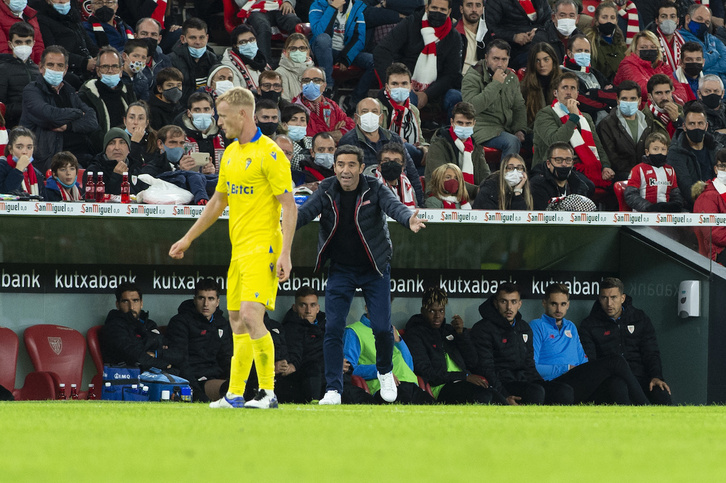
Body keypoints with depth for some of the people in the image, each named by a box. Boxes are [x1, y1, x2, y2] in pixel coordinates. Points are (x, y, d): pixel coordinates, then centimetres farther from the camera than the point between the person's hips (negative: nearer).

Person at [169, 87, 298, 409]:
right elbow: (218, 202, 27)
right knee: (237, 321, 8)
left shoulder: (269, 154, -10)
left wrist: (285, 254, -20)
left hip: (262, 248, -8)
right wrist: (188, 239, 29)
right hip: (238, 249, 8)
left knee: (251, 316, -18)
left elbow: (289, 206, -13)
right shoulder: (230, 154, 16)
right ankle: (234, 395, 11)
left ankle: (268, 392, -15)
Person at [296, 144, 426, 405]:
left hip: (374, 269, -1)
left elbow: (394, 206, -29)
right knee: (333, 327, -8)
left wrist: (409, 220, -52)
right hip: (340, 269, 1)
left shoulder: (374, 189, -12)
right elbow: (305, 212, -20)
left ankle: (385, 372, 25)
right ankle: (333, 389, 0)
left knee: (382, 327, -5)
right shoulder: (326, 191, -8)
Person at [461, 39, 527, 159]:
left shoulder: (511, 78, 15)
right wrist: (495, 84, -19)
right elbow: (472, 107, -22)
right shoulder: (472, 78, -6)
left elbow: (519, 107, 21)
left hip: (507, 129, 7)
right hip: (483, 129, -7)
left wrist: (519, 130, 2)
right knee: (512, 142, -33)